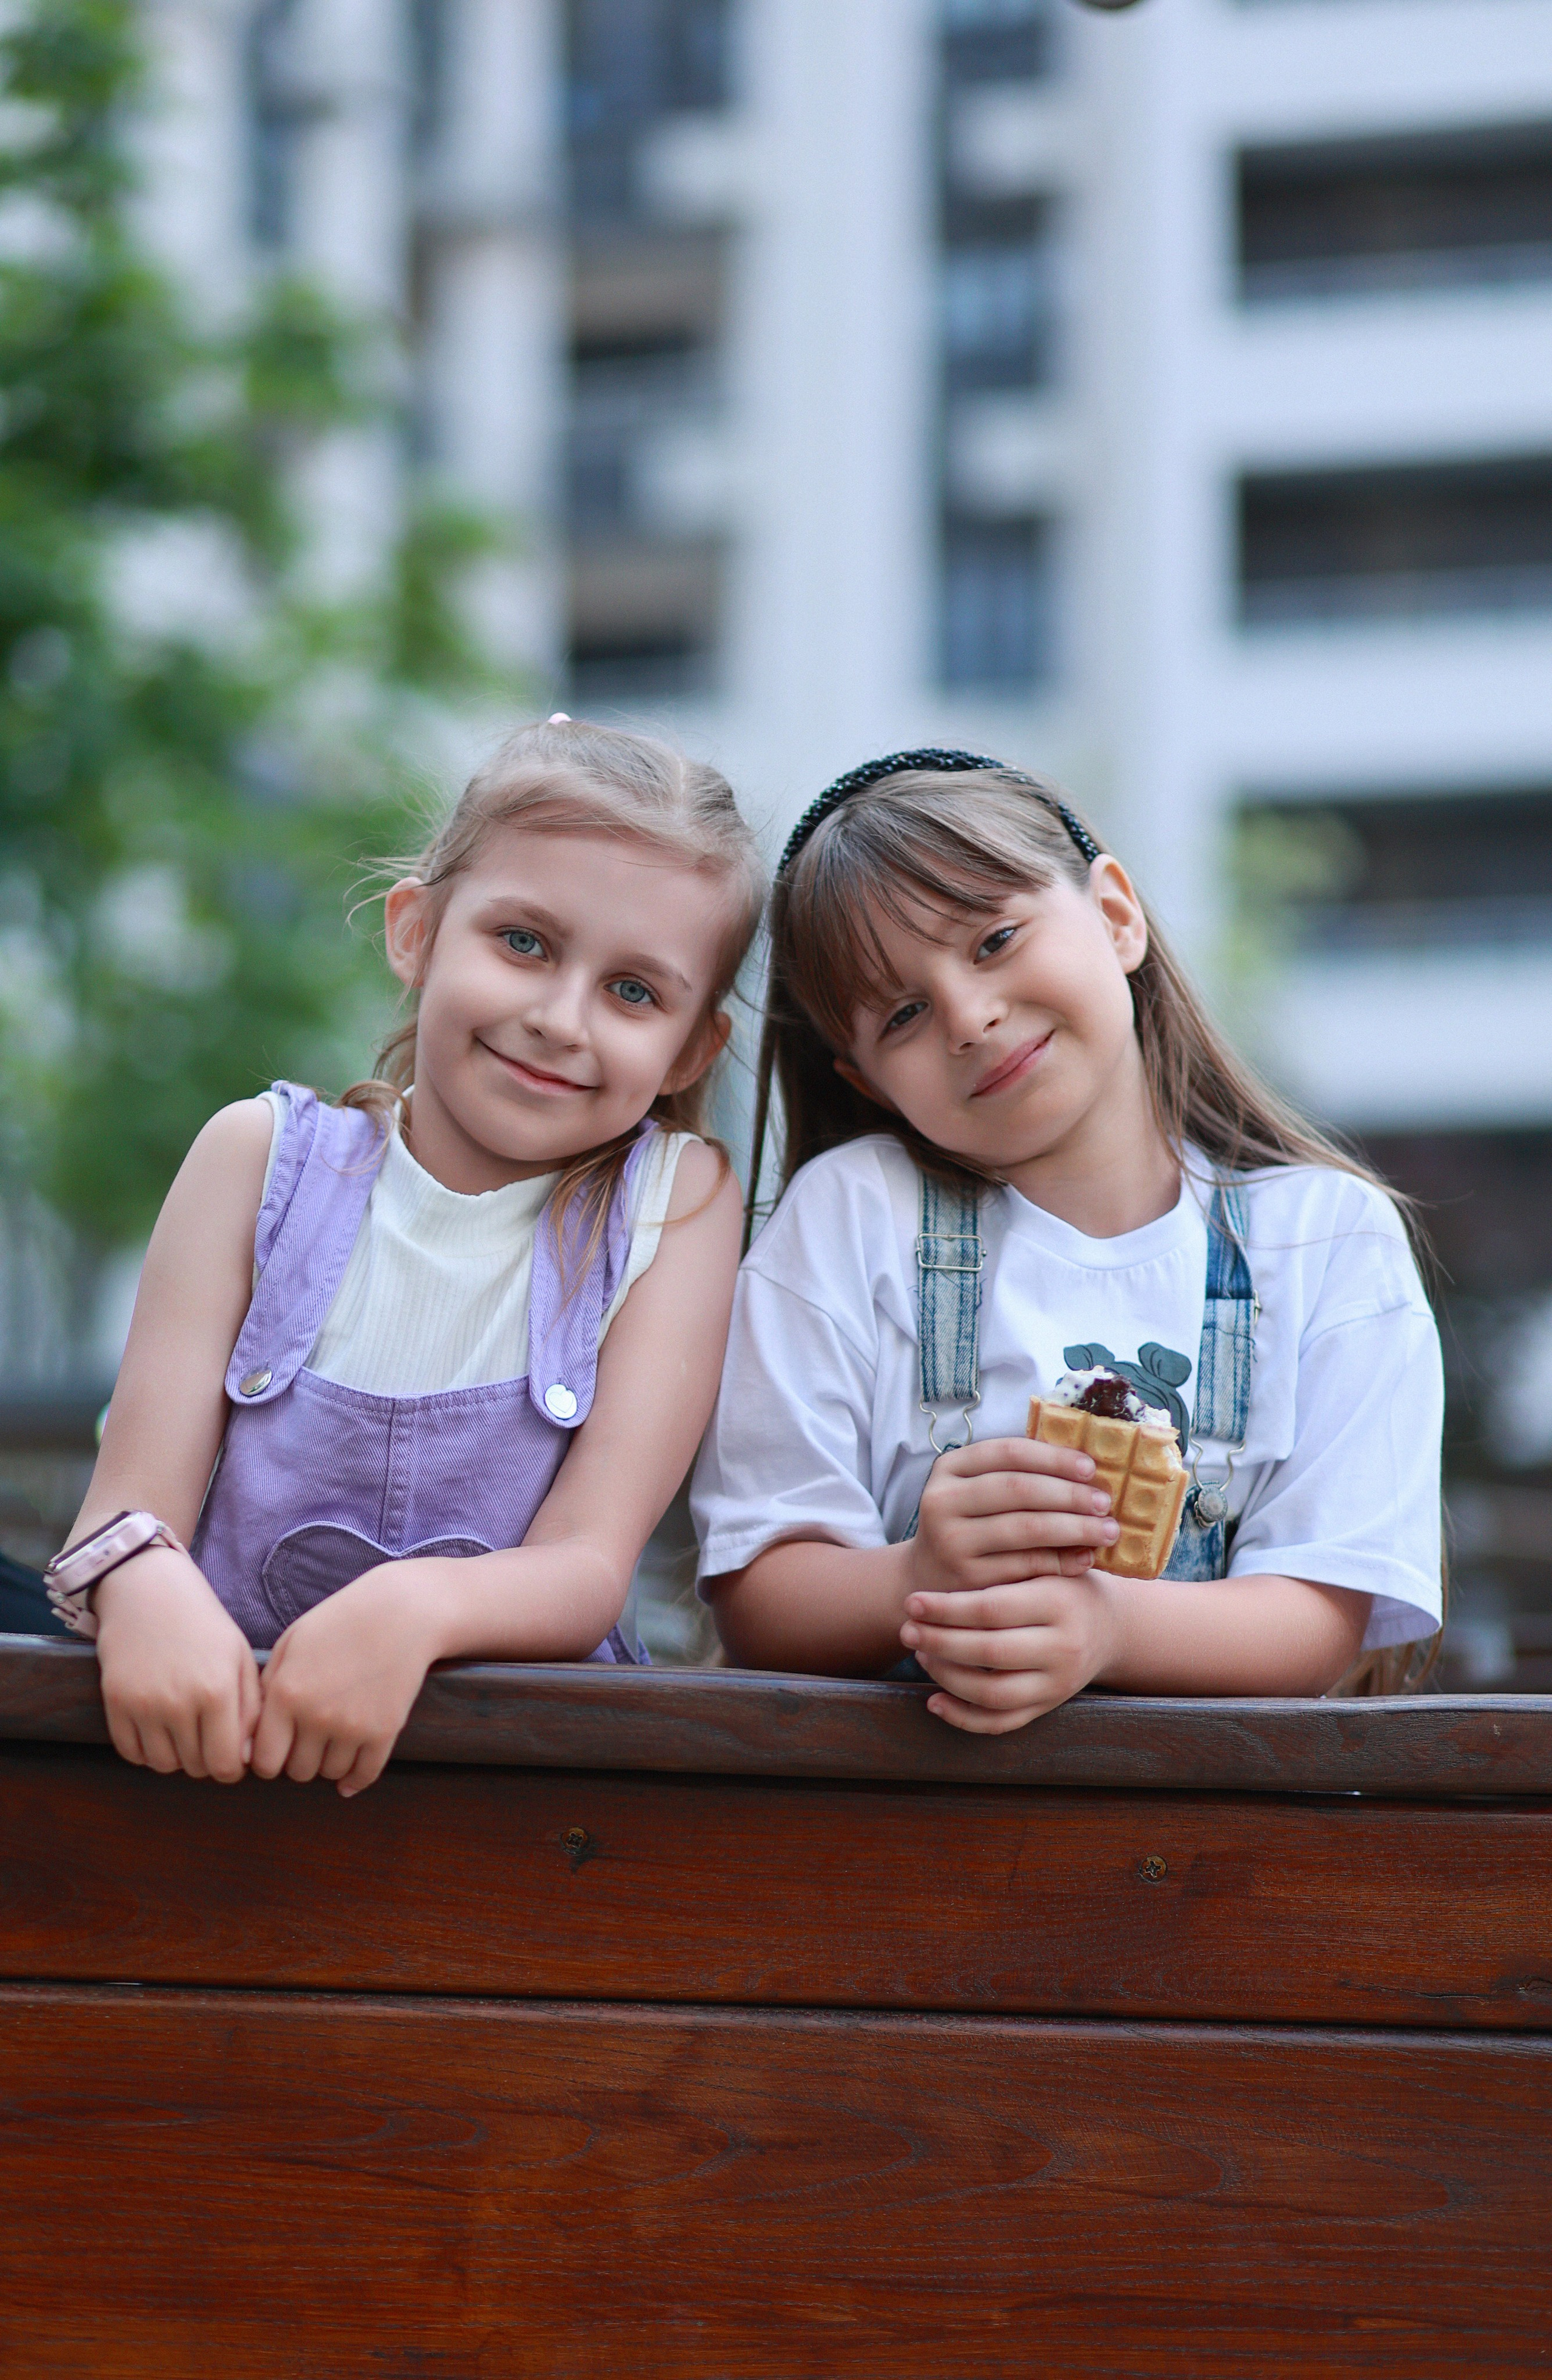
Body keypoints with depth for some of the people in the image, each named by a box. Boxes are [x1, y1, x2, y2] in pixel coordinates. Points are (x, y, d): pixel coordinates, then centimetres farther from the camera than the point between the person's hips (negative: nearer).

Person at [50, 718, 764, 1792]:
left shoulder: (680, 1202, 1)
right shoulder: (261, 1159, 3)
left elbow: (589, 1570, -8)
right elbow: (132, 1508, -3)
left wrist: (417, 1606, -29)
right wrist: (142, 1583, -28)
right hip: (230, 1725, 2)